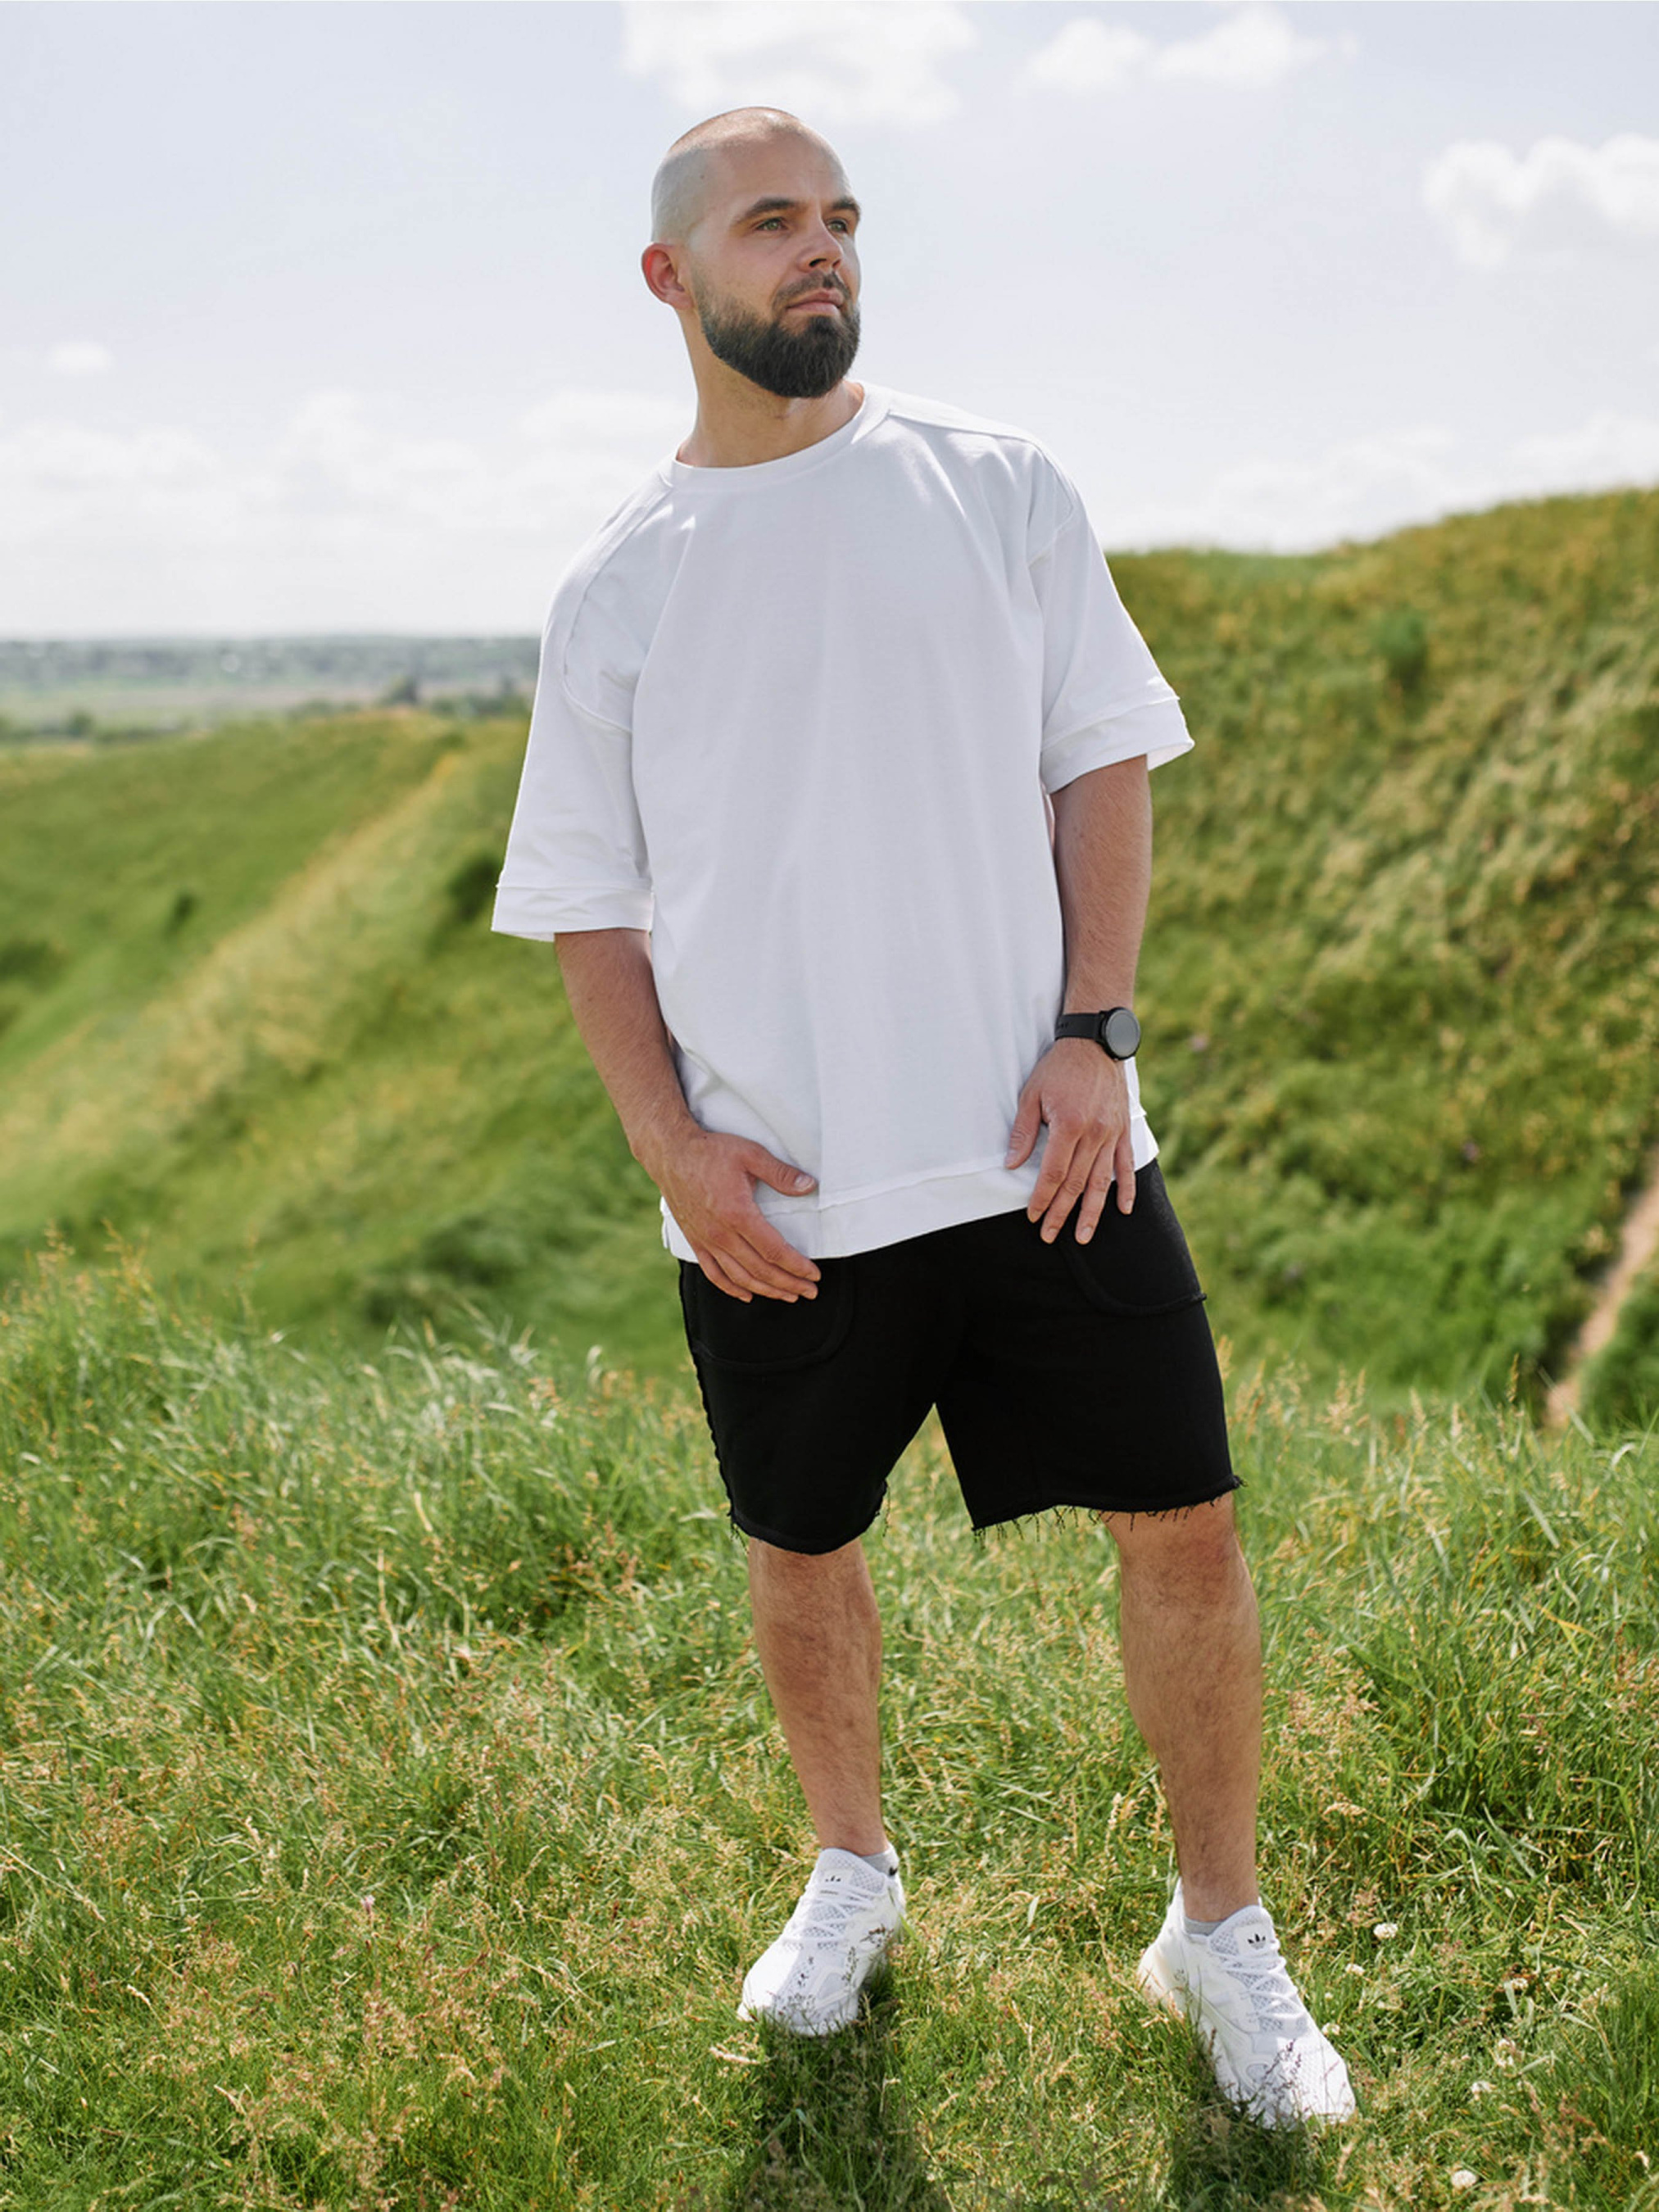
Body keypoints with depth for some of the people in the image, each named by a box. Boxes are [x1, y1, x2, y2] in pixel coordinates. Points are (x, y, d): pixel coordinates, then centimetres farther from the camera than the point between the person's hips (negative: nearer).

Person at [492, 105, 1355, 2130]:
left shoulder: (998, 488, 4)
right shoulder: (613, 590, 5)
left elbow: (1103, 765, 4)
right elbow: (592, 902, 7)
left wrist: (1092, 1029, -9)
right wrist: (669, 1140, -6)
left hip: (1035, 1148, 0)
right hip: (770, 1200, 1)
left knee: (1181, 1522, 1)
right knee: (800, 1553, 14)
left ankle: (1222, 1932, 23)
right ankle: (852, 1869, 41)